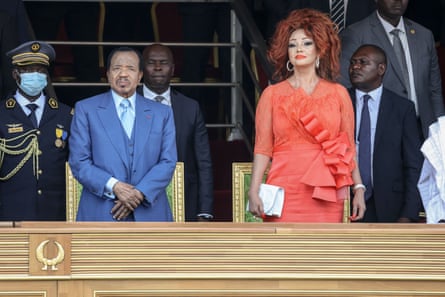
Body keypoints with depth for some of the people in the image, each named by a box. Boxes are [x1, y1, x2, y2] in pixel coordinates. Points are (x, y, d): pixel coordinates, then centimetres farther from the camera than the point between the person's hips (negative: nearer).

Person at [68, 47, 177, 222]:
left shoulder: (162, 113, 14)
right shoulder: (85, 109, 9)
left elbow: (168, 162, 6)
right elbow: (79, 162, 1)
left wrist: (140, 193, -10)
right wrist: (113, 186, -13)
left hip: (148, 213, 2)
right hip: (100, 216, -2)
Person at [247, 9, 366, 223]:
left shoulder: (338, 94, 11)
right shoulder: (272, 95, 9)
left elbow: (348, 148, 10)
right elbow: (262, 148, 4)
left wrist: (359, 190, 1)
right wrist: (254, 192, -6)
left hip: (325, 196, 1)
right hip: (285, 195, -1)